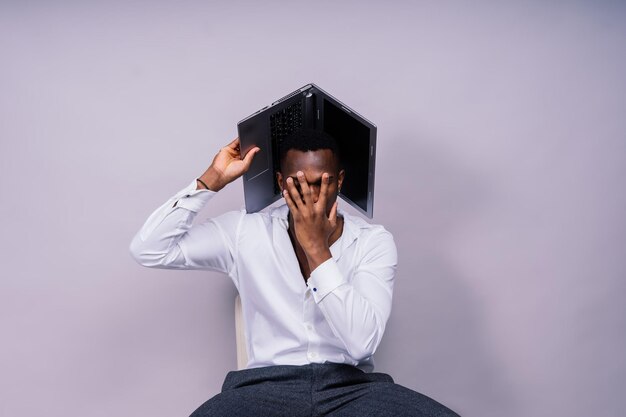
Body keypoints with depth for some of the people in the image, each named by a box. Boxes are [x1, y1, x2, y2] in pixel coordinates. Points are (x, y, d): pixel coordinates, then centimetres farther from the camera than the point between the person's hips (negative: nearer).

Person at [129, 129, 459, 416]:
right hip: (266, 386, 0)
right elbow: (148, 250, -3)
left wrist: (317, 249, -18)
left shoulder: (373, 241, 0)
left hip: (352, 387, 1)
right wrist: (213, 179, -6)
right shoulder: (245, 231, 3)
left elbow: (361, 342, -12)